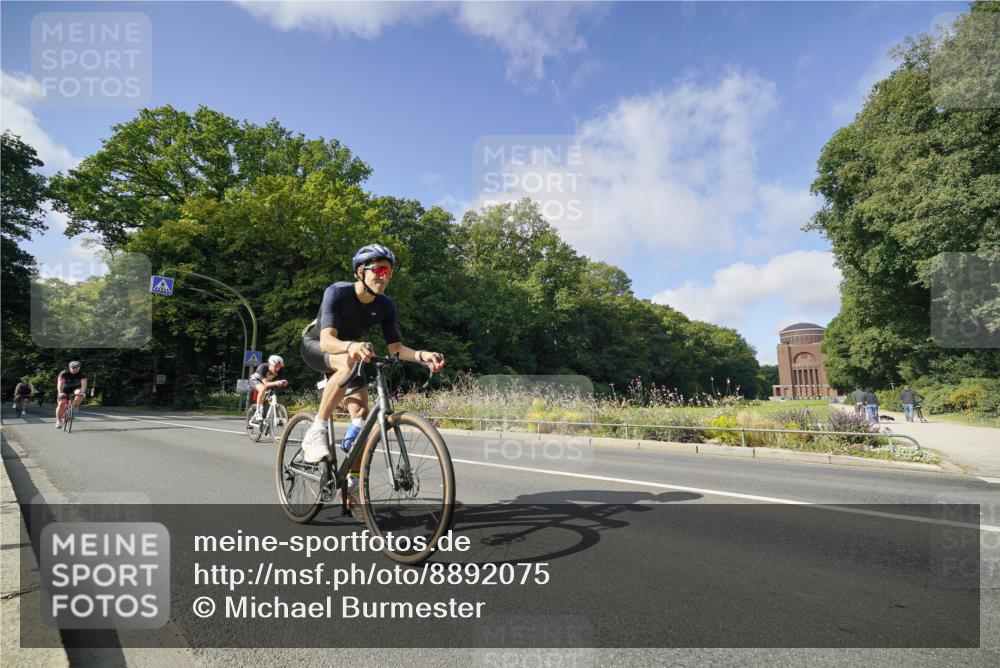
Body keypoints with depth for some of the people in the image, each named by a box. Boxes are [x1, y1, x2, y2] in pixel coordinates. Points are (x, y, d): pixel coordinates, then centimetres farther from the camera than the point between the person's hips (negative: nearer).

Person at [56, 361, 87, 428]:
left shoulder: (82, 374, -18)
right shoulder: (64, 373, -19)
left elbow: (84, 383, -31)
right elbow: (60, 383, -30)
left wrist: (82, 391, -50)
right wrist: (60, 393, -46)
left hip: (75, 389, 0)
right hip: (65, 390, 0)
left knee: (80, 394, -34)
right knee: (61, 404, -14)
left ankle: (74, 406, -9)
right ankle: (58, 421, 2)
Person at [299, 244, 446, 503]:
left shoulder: (386, 306, -17)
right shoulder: (337, 292, -30)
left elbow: (395, 348, -16)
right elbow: (327, 340, -41)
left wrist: (421, 355, -36)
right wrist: (351, 346, -63)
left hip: (349, 352, 5)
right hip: (315, 345, -4)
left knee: (362, 413, -12)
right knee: (349, 363, -39)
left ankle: (352, 487, 1)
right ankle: (316, 431, -28)